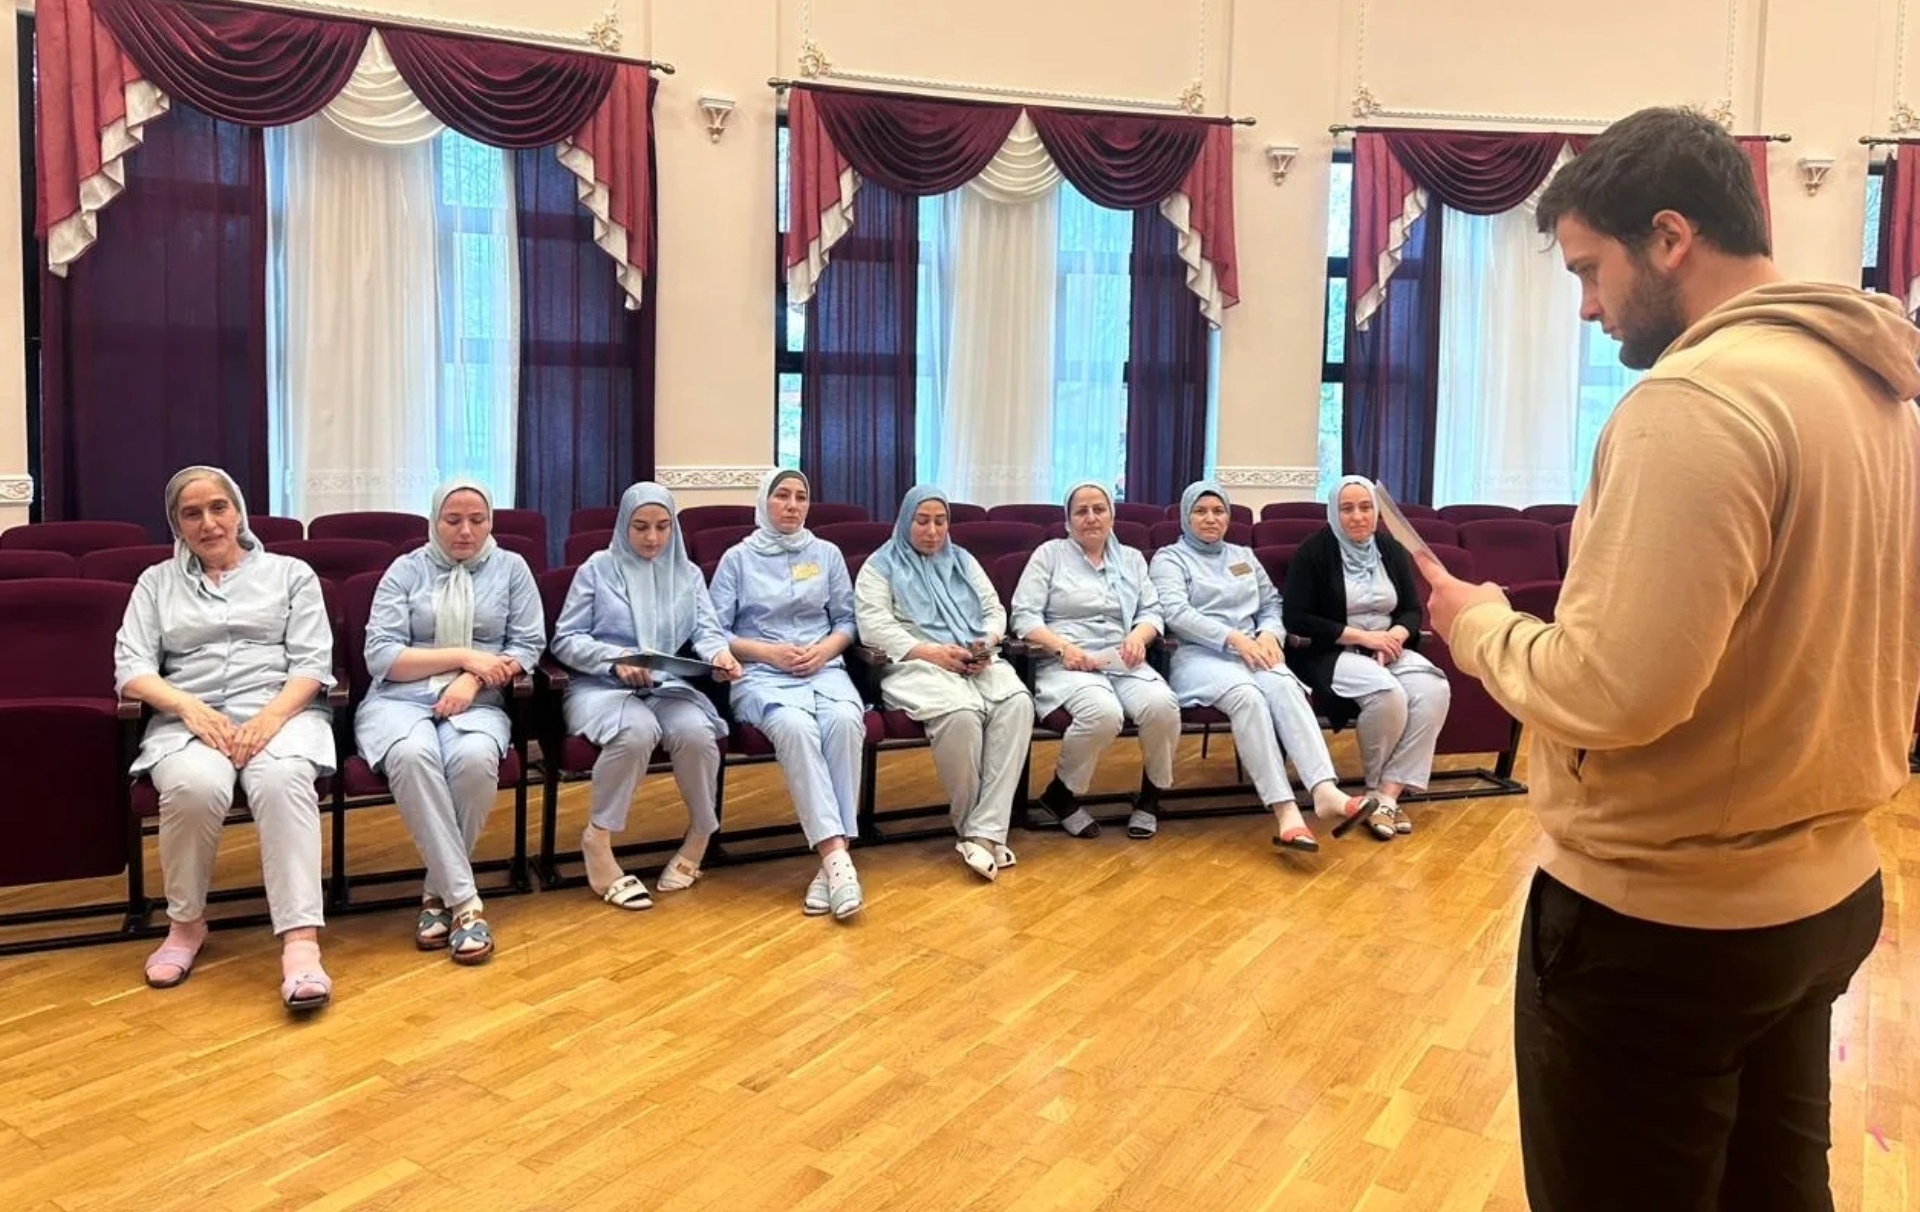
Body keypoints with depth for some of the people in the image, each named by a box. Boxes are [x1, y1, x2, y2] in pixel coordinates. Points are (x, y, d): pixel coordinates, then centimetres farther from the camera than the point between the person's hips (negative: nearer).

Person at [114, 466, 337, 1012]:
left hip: (281, 710, -1)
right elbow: (131, 669, 6)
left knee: (283, 781, -37)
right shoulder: (156, 582, 20)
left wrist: (271, 716, -15)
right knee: (195, 786, -35)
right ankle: (186, 922, -10)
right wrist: (190, 707, -14)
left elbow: (312, 663, 4)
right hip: (189, 717, 1)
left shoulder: (290, 573, 16)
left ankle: (301, 943, -44)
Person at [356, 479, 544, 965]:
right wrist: (463, 656, -10)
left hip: (478, 703, 1)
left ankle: (439, 892, -16)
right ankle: (465, 900, -32)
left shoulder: (511, 568, 12)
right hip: (400, 699, -1)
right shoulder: (405, 570, 8)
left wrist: (474, 679, -11)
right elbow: (380, 657, -2)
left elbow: (528, 646, 6)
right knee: (413, 755, -36)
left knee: (475, 759, -35)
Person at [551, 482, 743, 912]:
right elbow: (565, 640, 2)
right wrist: (615, 658, -16)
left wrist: (720, 653, -21)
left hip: (669, 685, 3)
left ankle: (701, 833, -7)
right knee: (636, 731, -38)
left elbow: (707, 631, 4)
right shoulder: (597, 568, 7)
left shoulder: (687, 573, 17)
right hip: (601, 685, -2)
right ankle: (597, 841, -21)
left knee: (696, 732, -32)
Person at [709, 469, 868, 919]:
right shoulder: (738, 558, 10)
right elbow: (714, 632, 5)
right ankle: (835, 854, -40)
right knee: (795, 726, -37)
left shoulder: (827, 554, 17)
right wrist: (768, 651, -9)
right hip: (761, 674, -2)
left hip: (824, 668, 2)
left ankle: (833, 857, -33)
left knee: (844, 720, -34)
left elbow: (847, 621, 16)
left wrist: (824, 649, -4)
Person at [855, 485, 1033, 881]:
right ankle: (971, 825, -16)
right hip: (916, 665, -4)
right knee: (961, 713, -37)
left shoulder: (964, 562, 26)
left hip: (977, 663, 5)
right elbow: (873, 626, -5)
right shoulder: (881, 566, 10)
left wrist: (987, 644, -4)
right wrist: (931, 651, -15)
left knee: (1017, 703, -30)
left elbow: (995, 611, 19)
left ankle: (986, 830, -33)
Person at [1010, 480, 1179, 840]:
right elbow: (1024, 615, -2)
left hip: (1123, 661, 4)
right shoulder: (1049, 554, 8)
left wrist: (1139, 635, -10)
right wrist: (1062, 646, -18)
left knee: (1163, 705, -29)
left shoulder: (1131, 558, 22)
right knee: (1103, 713, -37)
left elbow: (1152, 611, 14)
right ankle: (1061, 794, -10)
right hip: (1065, 664, -4)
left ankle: (1151, 795, -3)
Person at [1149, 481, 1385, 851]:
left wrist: (1269, 633, -2)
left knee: (1285, 688, -31)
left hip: (1252, 650, 5)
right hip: (1199, 654, -4)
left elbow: (1272, 603, 22)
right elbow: (1177, 614, -8)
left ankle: (1326, 793, -49)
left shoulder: (1243, 556, 27)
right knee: (1246, 695, -37)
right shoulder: (1169, 558, 9)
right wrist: (1233, 638, -18)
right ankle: (1285, 812, -46)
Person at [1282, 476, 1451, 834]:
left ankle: (1388, 794, -22)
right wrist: (1362, 636, -16)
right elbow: (1295, 619, -12)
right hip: (1327, 653, -5)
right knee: (1387, 693, -33)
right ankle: (1375, 787, -7)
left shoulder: (1391, 550, 11)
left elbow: (1413, 610, 12)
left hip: (1388, 651, 5)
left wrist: (1394, 636, -12)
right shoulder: (1314, 552, -6)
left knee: (1434, 691, -25)